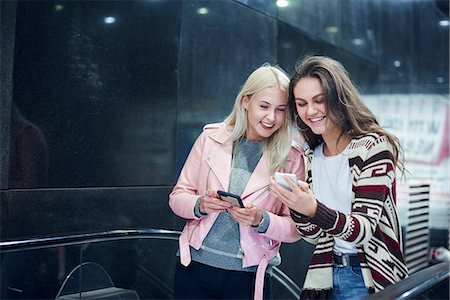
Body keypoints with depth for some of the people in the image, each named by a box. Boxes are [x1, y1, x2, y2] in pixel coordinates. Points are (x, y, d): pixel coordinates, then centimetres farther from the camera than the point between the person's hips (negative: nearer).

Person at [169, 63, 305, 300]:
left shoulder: (291, 157, -3)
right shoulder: (211, 138, 1)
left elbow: (295, 229, -1)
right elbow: (177, 196, 5)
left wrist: (261, 220, -19)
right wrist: (201, 205, -15)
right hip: (195, 268, 1)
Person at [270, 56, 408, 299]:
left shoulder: (373, 146, -11)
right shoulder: (311, 156, 5)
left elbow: (364, 229, -19)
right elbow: (315, 236, 6)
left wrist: (314, 210, -35)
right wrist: (298, 209, -15)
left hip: (369, 279, -5)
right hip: (327, 275, 5)